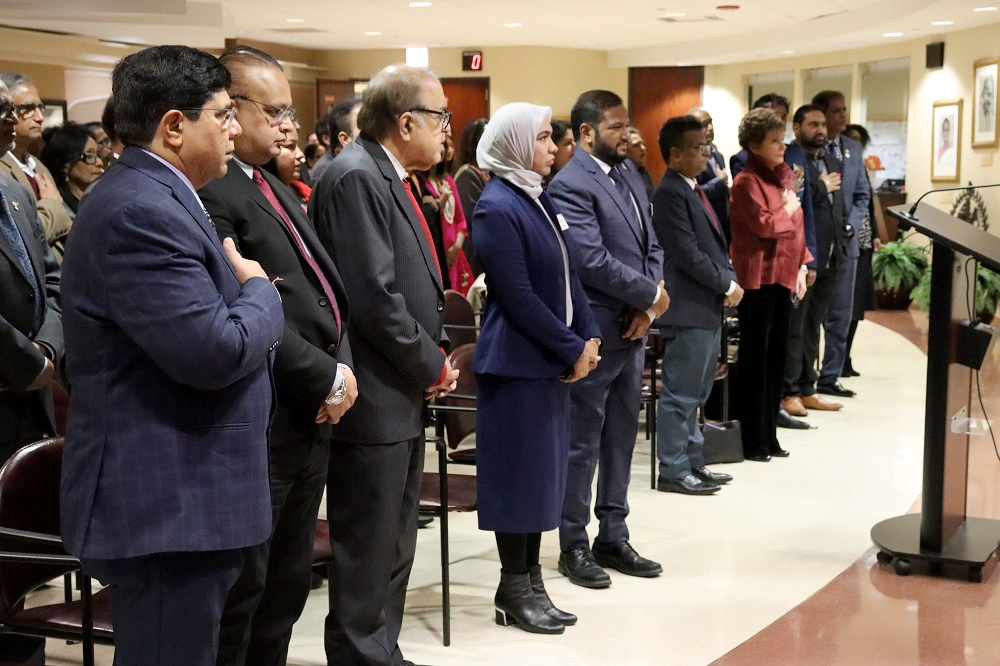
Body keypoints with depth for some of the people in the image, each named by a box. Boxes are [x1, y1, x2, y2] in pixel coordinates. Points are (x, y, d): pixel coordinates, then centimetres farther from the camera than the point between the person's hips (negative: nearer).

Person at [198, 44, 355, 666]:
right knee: (241, 589, 3)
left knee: (290, 582, 19)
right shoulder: (209, 191, -17)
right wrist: (326, 379, -16)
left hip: (310, 419, 10)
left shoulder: (277, 189, 16)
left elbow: (325, 287, 16)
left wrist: (343, 365, 0)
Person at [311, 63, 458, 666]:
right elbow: (374, 298, -24)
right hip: (375, 399, -10)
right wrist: (433, 366, -12)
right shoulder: (355, 177, -17)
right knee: (368, 552, 0)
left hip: (406, 395, 10)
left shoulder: (391, 177, 13)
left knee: (394, 548, 18)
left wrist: (435, 355, 6)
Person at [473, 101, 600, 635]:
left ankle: (530, 581, 21)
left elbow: (566, 275, 12)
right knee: (519, 468, 0)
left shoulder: (537, 198, 11)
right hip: (517, 360, -9)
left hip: (551, 357, 9)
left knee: (543, 467, 12)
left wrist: (588, 336, 1)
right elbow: (519, 296, -19)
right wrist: (572, 349, -14)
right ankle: (515, 590, 12)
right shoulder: (497, 207, -15)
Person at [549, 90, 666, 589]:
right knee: (582, 445, 4)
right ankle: (574, 547, 17)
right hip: (595, 333, -8)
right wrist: (652, 294, -12)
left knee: (621, 440, 15)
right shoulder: (570, 185, -16)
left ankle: (613, 538, 27)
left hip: (632, 330, 8)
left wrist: (647, 307, -4)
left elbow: (650, 244, 11)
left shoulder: (627, 172, 11)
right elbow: (593, 261, -23)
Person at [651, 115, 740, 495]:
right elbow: (687, 254, -19)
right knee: (680, 395, -2)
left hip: (708, 307, 10)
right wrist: (727, 285, -11)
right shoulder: (670, 193, -14)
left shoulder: (694, 190, 15)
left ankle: (692, 463, 24)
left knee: (695, 394, 15)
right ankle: (673, 471, 5)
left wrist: (729, 280, 4)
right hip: (688, 309, -10)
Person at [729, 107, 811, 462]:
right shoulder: (747, 182, -10)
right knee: (755, 358, -2)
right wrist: (788, 208, -4)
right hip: (758, 278, -8)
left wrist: (801, 266, 12)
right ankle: (751, 442, 5)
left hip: (783, 276, 8)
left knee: (775, 359, 9)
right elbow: (765, 225, -21)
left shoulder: (783, 175, 15)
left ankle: (768, 435, 17)